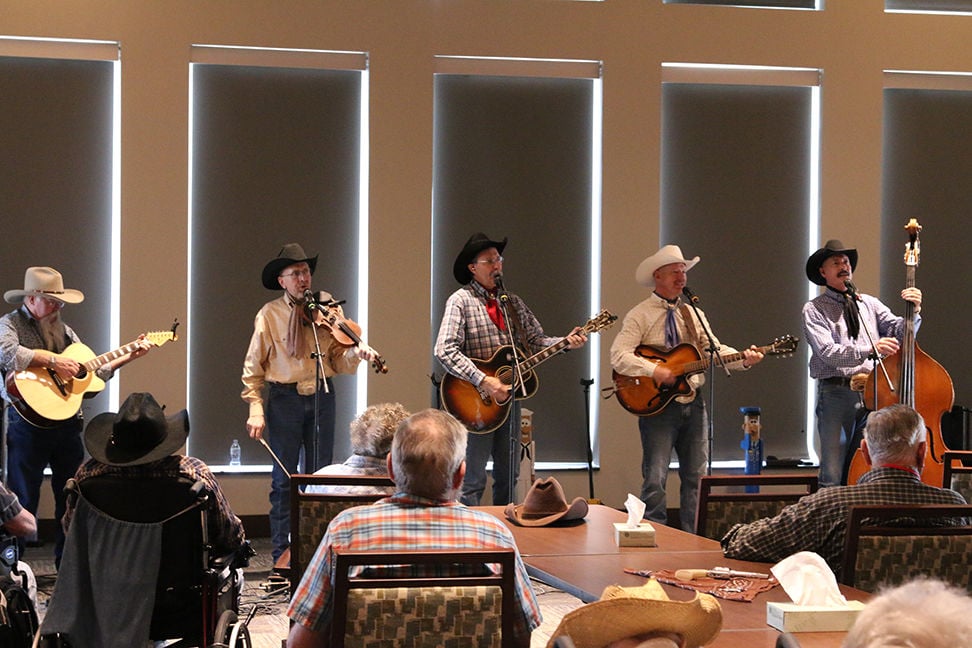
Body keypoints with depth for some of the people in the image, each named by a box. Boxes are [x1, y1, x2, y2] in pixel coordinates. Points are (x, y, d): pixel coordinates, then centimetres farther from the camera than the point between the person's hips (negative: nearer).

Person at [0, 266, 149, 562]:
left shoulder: (63, 330, 18)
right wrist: (53, 360, -24)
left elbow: (92, 370, 20)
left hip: (67, 423, 7)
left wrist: (128, 357, 13)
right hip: (29, 421, -6)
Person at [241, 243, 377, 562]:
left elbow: (338, 359, 2)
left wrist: (357, 352, -20)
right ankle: (282, 555, 9)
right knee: (284, 480, 2)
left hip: (321, 397, 2)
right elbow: (253, 367, -1)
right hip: (284, 399, -2)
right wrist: (255, 409, -10)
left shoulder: (328, 308, 2)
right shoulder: (269, 315, -4)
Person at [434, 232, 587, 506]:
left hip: (509, 396, 6)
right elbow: (445, 350, -18)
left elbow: (535, 341, 11)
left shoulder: (513, 303, 14)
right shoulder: (461, 301, -7)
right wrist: (484, 381, -25)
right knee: (472, 482, -5)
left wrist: (565, 342, -9)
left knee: (508, 477, 12)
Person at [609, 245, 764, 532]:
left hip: (693, 403, 6)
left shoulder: (694, 315, 16)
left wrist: (743, 359, -9)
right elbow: (618, 357, -14)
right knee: (655, 481, -7)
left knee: (697, 477, 7)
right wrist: (656, 371, -24)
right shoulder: (640, 315, -3)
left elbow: (715, 350, 9)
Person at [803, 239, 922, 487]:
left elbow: (899, 333, 7)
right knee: (834, 474, -6)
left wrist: (914, 312, -12)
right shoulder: (814, 309, 3)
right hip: (836, 394, -3)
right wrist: (869, 349, -24)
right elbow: (828, 352, -11)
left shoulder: (870, 304, 16)